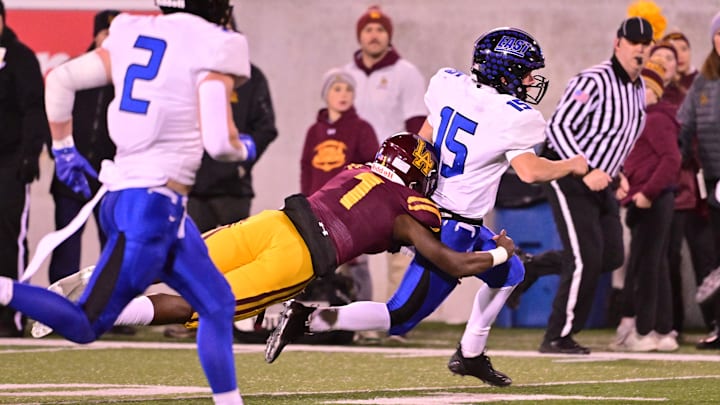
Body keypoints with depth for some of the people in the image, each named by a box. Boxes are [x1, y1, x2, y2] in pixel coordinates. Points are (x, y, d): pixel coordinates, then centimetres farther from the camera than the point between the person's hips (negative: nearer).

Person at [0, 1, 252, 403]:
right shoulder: (213, 48, -9)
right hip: (154, 204, -9)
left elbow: (60, 80, 10)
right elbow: (218, 141, -16)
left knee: (218, 304, 16)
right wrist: (243, 149, 7)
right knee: (86, 326, -6)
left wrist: (63, 148, 22)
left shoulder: (134, 33, 11)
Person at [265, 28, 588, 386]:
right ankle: (310, 319, -15)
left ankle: (470, 356, 31)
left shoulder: (450, 85, 2)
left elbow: (423, 141, 10)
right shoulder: (512, 116, -18)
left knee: (508, 273, 27)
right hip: (452, 230, -9)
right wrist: (570, 166, -4)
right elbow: (530, 171, -22)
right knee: (401, 318, -4)